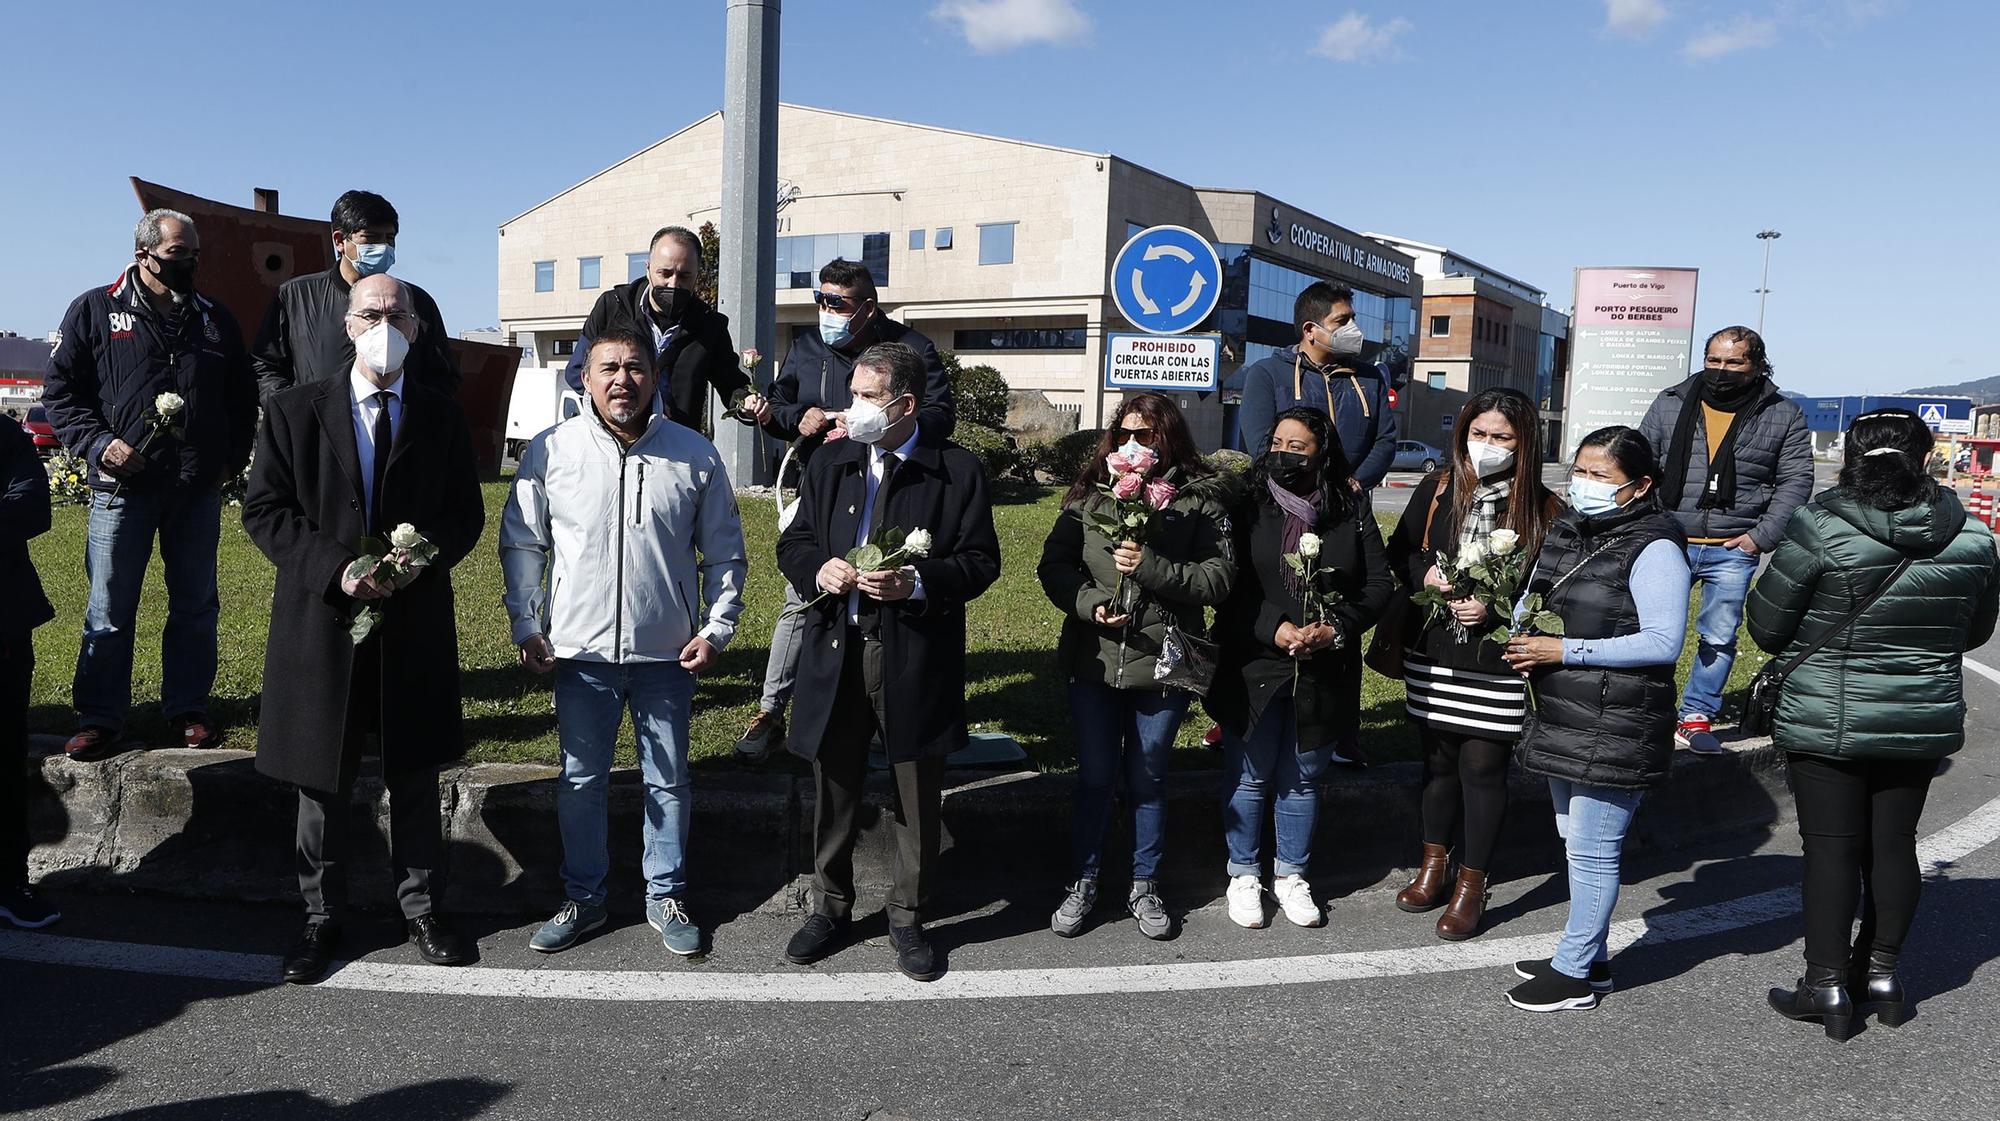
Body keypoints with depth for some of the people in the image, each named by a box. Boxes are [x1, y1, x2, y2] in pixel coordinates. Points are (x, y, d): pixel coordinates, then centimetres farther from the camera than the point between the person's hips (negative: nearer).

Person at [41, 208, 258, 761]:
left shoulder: (216, 318, 11)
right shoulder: (95, 311, 3)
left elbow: (242, 399, 17)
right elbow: (60, 391, 2)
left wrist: (233, 457, 7)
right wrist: (99, 444, -12)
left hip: (199, 489, 3)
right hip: (122, 484, -3)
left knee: (196, 606, 9)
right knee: (110, 610, 2)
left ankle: (188, 708, 20)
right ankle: (100, 718, 12)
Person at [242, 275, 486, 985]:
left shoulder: (441, 418, 5)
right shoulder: (295, 411, 2)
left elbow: (466, 516, 5)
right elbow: (264, 509, -1)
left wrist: (420, 556, -14)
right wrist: (334, 568, -15)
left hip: (416, 625, 1)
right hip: (322, 621, 0)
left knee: (415, 778, 11)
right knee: (323, 783, 10)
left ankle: (421, 909, 27)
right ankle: (322, 919, 26)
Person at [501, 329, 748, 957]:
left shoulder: (696, 456, -1)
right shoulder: (551, 450, -2)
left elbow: (724, 553, 5)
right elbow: (521, 544, 6)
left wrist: (717, 628, -2)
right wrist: (526, 628, 2)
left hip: (668, 651, 0)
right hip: (581, 649, 0)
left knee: (668, 781, 11)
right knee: (581, 781, 11)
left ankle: (666, 896, 27)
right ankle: (584, 899, 28)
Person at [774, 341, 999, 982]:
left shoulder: (959, 471, -3)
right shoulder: (830, 465, 8)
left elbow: (981, 561, -4)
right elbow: (793, 543, 12)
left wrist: (919, 582, -20)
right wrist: (818, 569, -11)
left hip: (917, 659, -3)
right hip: (836, 654, 3)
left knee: (917, 801, 9)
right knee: (834, 791, 14)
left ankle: (908, 919, 27)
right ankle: (830, 909, 33)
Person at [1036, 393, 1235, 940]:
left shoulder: (1201, 498, -5)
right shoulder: (1091, 492, 2)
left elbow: (1220, 577, -11)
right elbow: (1054, 563, 1)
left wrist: (1151, 566, -22)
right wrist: (1088, 602, -16)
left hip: (1163, 665, -1)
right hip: (1094, 661, 1)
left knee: (1147, 778, 14)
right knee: (1094, 777, 12)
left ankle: (1144, 886, 31)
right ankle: (1082, 883, 29)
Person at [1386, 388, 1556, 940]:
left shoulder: (1542, 508, -9)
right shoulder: (1437, 490, 0)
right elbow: (1399, 552, 9)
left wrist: (1497, 607, -19)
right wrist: (1425, 574, -11)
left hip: (1498, 666, -3)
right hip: (1431, 654, 3)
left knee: (1482, 766, 3)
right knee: (1438, 757, 15)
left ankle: (1471, 884, 19)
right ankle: (1434, 864, 34)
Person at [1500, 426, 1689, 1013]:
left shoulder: (1653, 549, -15)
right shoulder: (1568, 530, 9)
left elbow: (1663, 642, -20)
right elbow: (1533, 603, 21)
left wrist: (1565, 650, -21)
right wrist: (1524, 635, -2)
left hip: (1615, 728, -9)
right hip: (1561, 718, 9)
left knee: (1593, 851, 1)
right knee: (1577, 843, 19)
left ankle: (1574, 974, 14)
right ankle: (1589, 957, 33)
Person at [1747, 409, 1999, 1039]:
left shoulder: (1821, 528, -18)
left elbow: (1766, 625, -11)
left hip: (1828, 721, -4)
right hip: (1925, 722, 4)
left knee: (1832, 849, 4)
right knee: (1893, 844, 15)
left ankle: (1828, 987, 11)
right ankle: (1881, 973, 27)